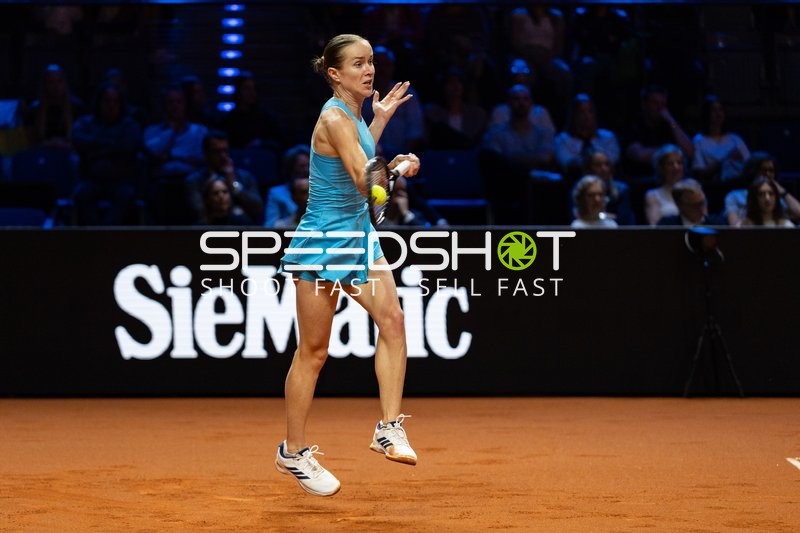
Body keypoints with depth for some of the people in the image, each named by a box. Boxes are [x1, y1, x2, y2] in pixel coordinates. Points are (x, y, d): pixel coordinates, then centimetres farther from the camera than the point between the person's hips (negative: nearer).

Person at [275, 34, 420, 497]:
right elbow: (364, 181, -29)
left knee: (392, 317, -12)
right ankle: (294, 452, 13)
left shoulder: (355, 114, 8)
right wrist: (399, 169, -47)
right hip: (322, 243, -8)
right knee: (314, 351, 1)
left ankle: (390, 429, -11)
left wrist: (380, 119, 23)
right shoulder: (334, 118, -19)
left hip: (358, 236, 8)